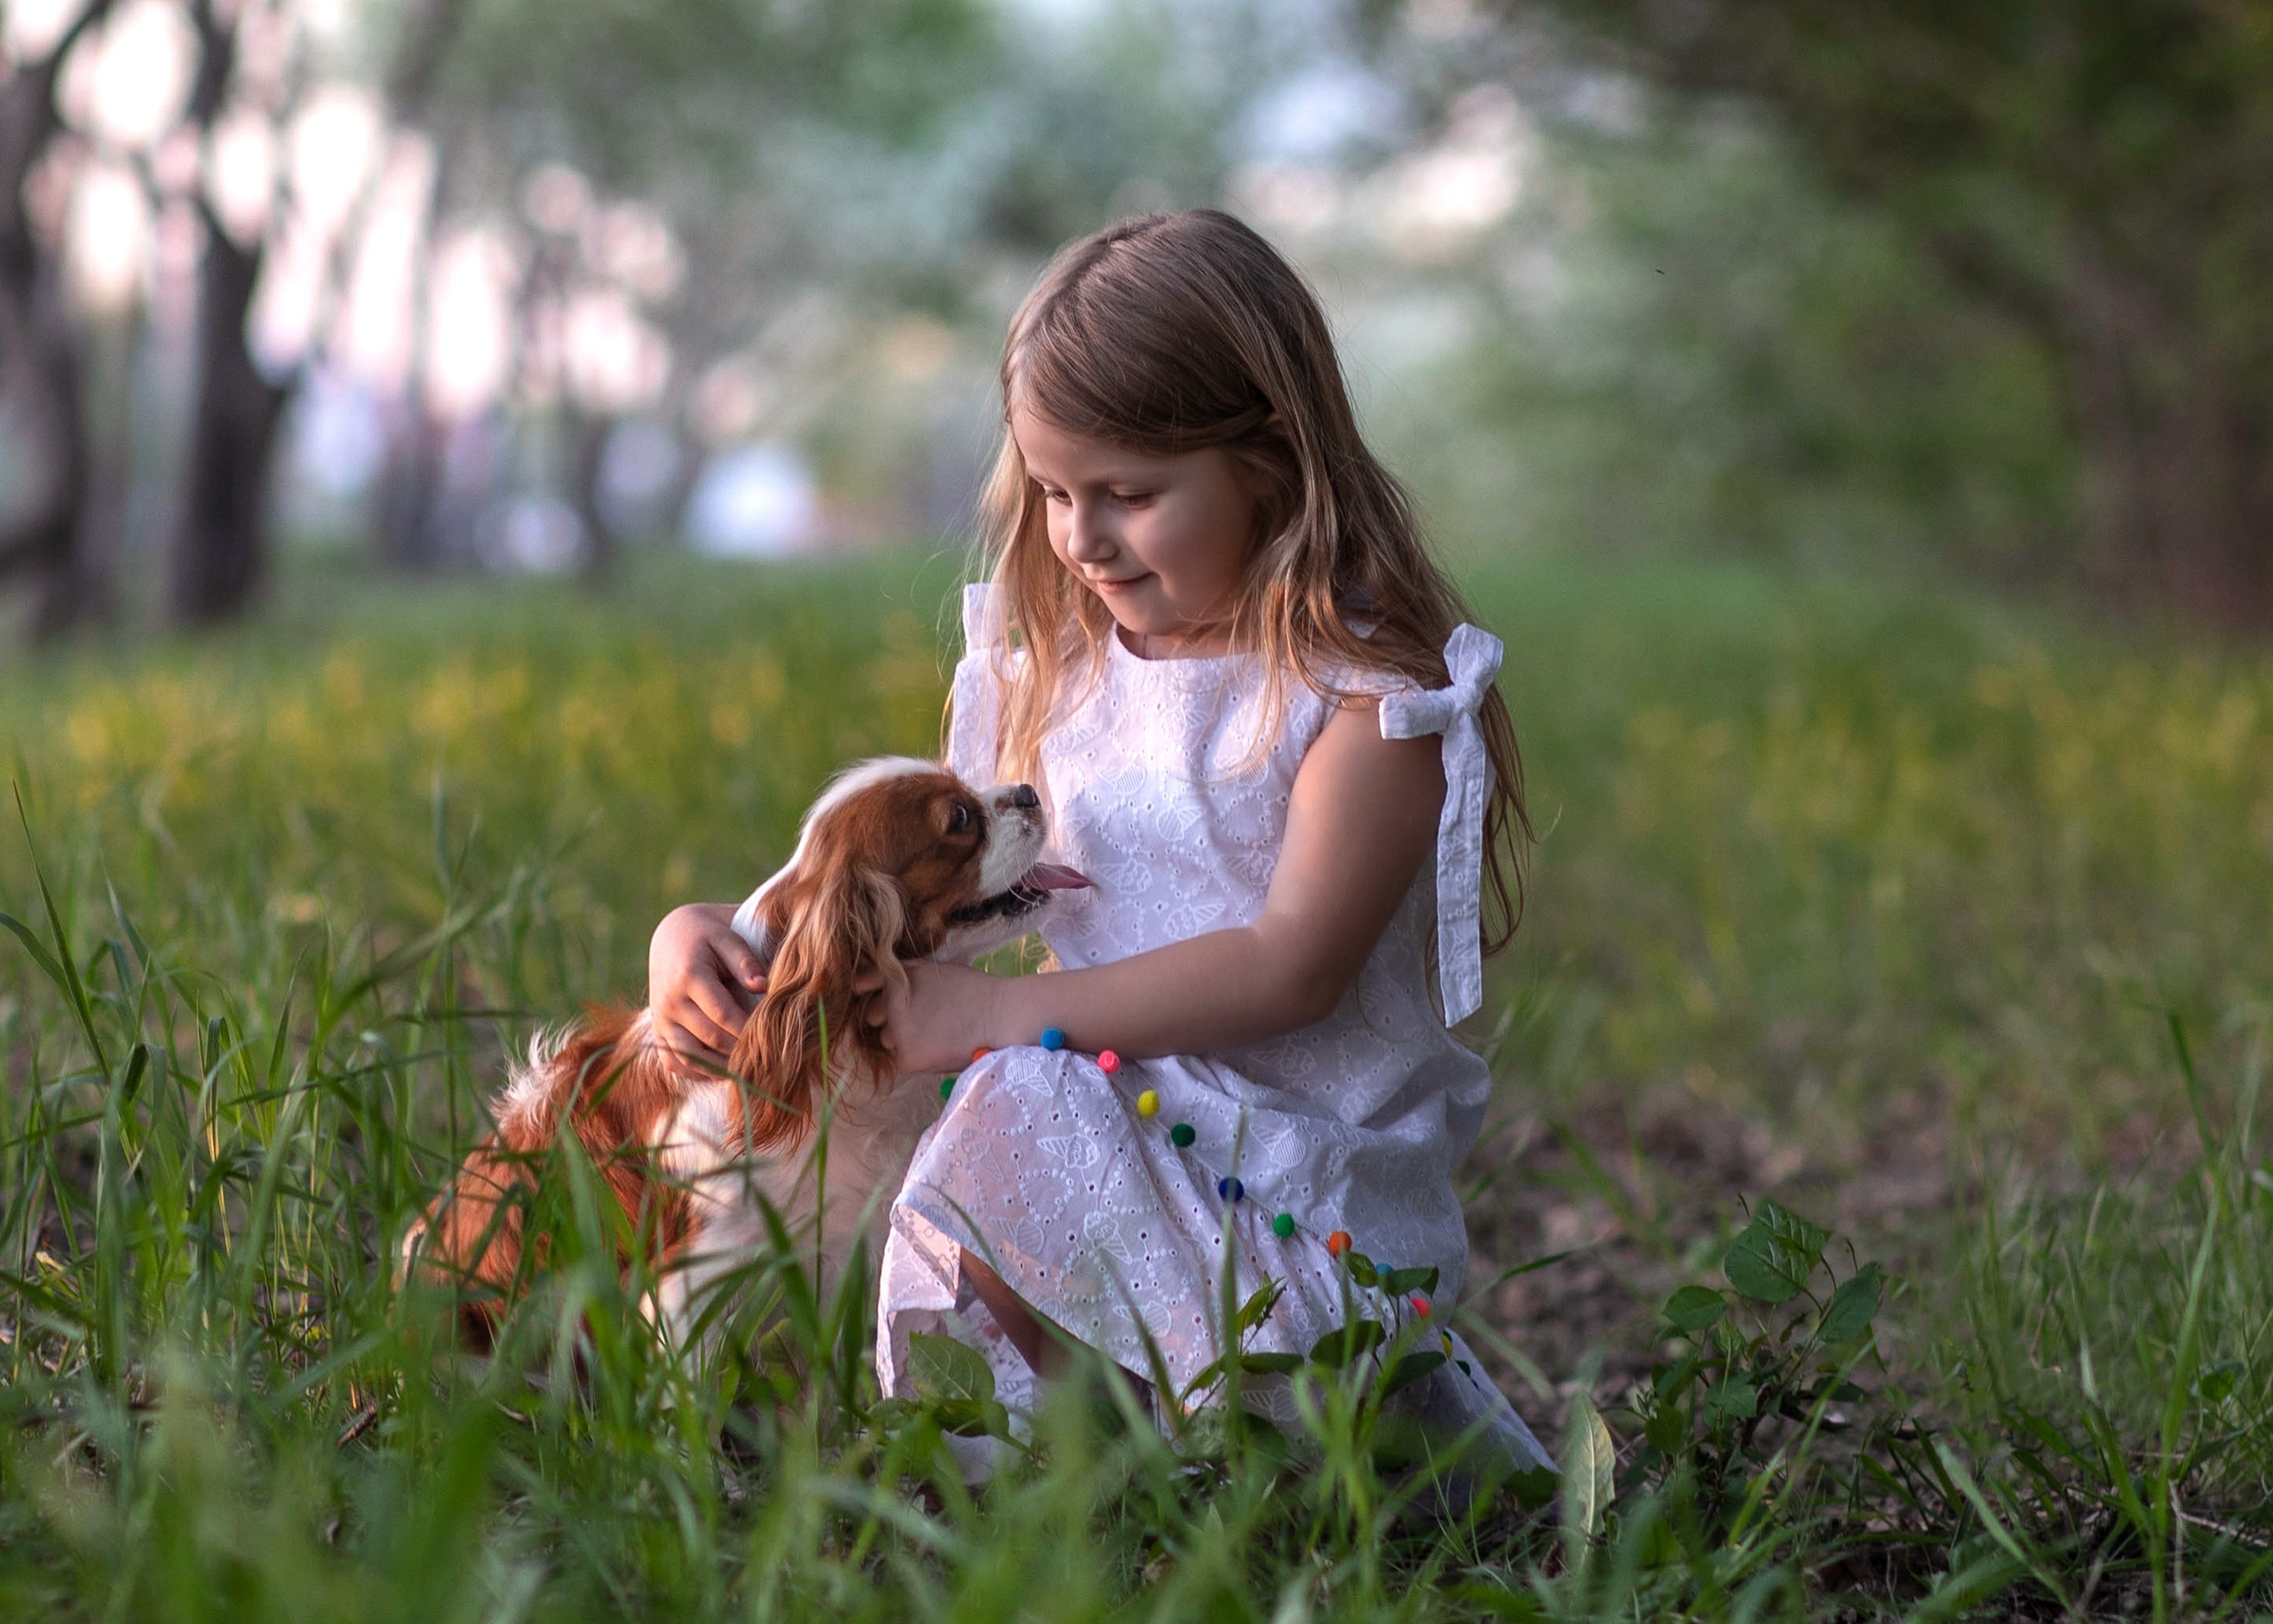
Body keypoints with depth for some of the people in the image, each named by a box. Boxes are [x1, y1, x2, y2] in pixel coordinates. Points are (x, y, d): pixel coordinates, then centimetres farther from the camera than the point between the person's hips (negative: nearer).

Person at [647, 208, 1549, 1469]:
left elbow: (1292, 966, -19)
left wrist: (1002, 1011, -23)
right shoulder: (1054, 676, 10)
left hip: (1304, 1201, -7)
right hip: (1110, 1141, 7)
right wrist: (729, 937, -7)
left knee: (1016, 1109, -29)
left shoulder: (1370, 690, -9)